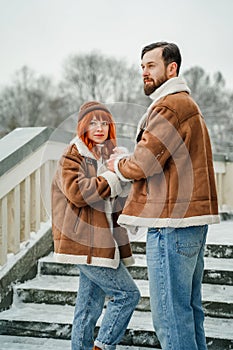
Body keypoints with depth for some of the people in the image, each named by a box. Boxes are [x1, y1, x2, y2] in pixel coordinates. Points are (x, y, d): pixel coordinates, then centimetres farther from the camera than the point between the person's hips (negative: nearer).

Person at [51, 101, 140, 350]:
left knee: (90, 306, 11)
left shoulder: (109, 155, 20)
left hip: (102, 243, 8)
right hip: (86, 243, -8)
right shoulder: (73, 156, -5)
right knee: (127, 293, -10)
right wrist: (113, 177, -17)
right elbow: (77, 192, -21)